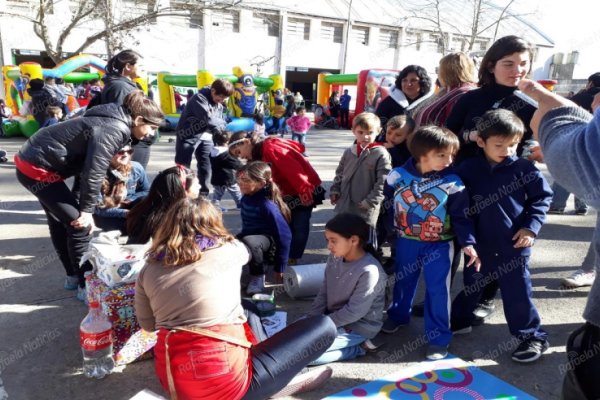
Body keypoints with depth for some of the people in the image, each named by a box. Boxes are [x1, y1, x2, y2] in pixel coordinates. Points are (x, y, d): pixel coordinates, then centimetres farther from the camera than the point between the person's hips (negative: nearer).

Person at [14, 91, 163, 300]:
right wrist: (87, 209, -13)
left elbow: (93, 165, 11)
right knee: (79, 225, -6)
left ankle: (73, 276, 34)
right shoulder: (113, 130, -22)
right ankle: (86, 286, 6)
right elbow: (94, 172, -23)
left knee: (61, 221, 20)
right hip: (37, 168, -10)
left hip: (31, 160, 10)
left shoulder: (113, 121, 7)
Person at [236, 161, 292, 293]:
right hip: (249, 236, 7)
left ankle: (258, 277, -13)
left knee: (249, 242, -40)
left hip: (269, 239, -7)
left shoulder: (268, 205, -27)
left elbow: (284, 235, -23)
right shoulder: (246, 198, -6)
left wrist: (279, 269, -18)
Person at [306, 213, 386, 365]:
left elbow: (354, 312, -24)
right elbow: (323, 294, 3)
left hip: (357, 327, -8)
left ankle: (357, 348, -3)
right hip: (334, 317, 8)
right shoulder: (334, 258, -5)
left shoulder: (369, 271, -27)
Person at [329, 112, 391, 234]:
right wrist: (335, 190, 4)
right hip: (344, 206, 6)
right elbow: (340, 174, 16)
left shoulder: (381, 154, -11)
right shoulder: (349, 152, 5)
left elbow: (383, 182, -14)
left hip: (366, 210, -5)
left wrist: (370, 201, -18)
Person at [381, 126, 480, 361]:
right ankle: (397, 316, 44)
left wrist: (468, 243, -18)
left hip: (439, 245, -2)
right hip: (405, 242, 2)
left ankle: (438, 337, 16)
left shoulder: (452, 182, -15)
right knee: (402, 282, 20)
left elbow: (461, 216, -9)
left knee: (438, 290, 0)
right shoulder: (398, 175, -12)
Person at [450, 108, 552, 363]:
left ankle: (533, 336, 23)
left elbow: (542, 197, 2)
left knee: (517, 291, 5)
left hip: (514, 244, -2)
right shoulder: (469, 169, -4)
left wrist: (531, 227, -8)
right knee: (471, 284, 19)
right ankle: (460, 320, 40)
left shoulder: (524, 168, -7)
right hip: (479, 242, 3)